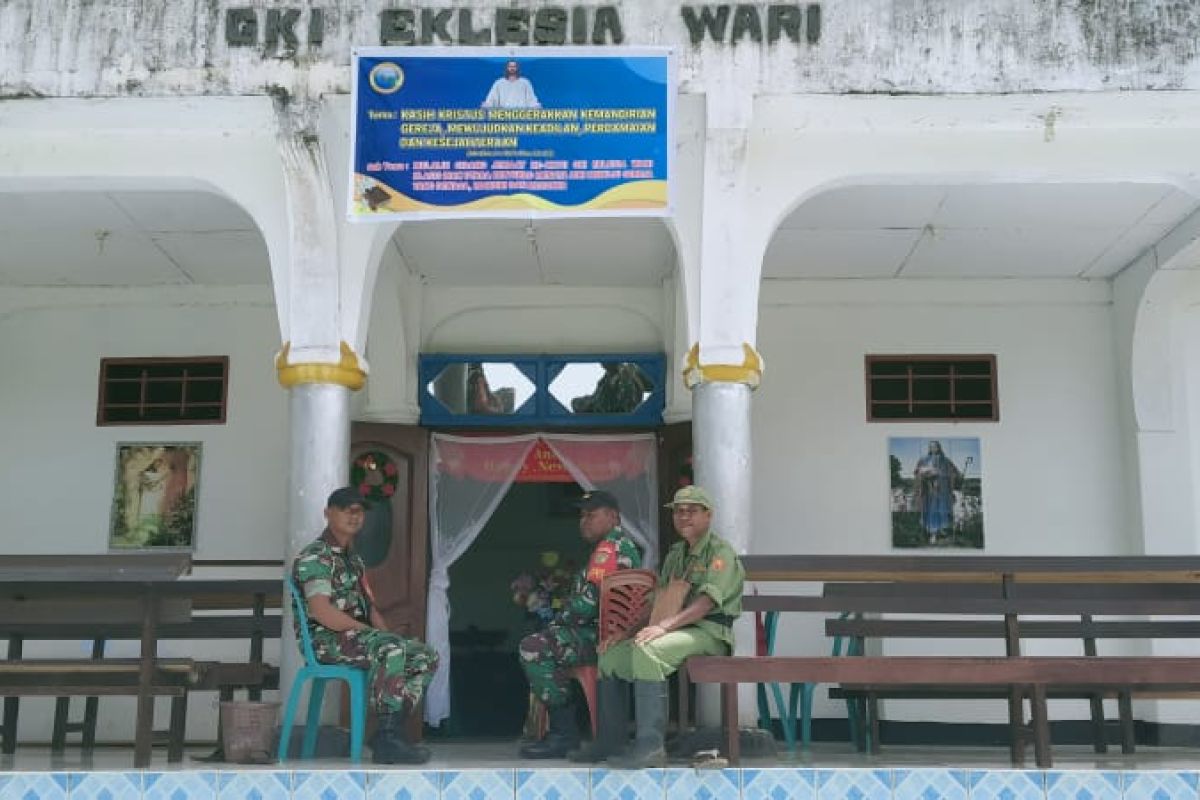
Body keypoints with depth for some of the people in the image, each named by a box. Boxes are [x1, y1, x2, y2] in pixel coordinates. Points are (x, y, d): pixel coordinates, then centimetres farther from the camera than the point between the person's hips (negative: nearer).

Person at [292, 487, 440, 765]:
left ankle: (393, 730, -9)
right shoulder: (315, 556, -7)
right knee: (392, 650, -35)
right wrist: (365, 630, -18)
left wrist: (385, 634, 2)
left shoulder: (354, 560, 24)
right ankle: (387, 737, -33)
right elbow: (321, 610, -20)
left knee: (427, 656, -3)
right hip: (325, 639, -9)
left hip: (358, 636, 9)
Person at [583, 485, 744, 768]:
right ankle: (610, 742, 6)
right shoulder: (675, 553, 21)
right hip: (678, 629, 9)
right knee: (612, 654, 1)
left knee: (647, 650, -33)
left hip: (710, 632, -9)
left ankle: (651, 744, -33)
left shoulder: (721, 552, -7)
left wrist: (663, 626, -32)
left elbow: (707, 602, -21)